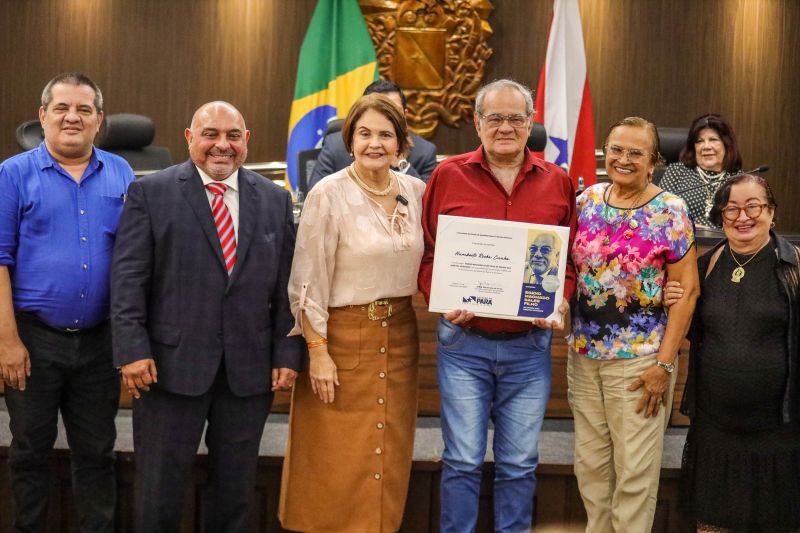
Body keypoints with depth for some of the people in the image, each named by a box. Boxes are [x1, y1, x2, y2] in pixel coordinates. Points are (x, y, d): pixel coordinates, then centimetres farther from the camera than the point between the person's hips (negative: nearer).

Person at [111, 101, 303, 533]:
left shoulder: (275, 200, 9)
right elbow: (127, 278, -5)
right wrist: (132, 350, -12)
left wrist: (287, 353, 0)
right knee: (159, 491, 7)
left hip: (249, 368, 3)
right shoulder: (150, 192, 1)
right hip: (171, 364, -2)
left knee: (235, 491, 12)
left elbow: (286, 284, 7)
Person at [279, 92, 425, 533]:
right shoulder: (329, 195, -12)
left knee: (388, 455, 13)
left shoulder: (416, 191, 4)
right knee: (336, 461, 4)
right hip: (342, 334, -5)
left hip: (399, 334, 5)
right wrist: (317, 352, -14)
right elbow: (309, 281, -11)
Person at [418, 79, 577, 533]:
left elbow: (571, 259, 10)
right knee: (463, 460, 4)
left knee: (520, 463, 11)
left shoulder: (558, 182, 5)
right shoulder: (448, 175, 1)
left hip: (530, 344, 2)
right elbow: (427, 253, 3)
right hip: (464, 340, -1)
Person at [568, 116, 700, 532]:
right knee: (590, 463, 13)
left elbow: (686, 290, -9)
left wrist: (664, 363, -13)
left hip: (639, 361, -4)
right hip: (583, 355, 4)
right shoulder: (586, 201, 5)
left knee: (634, 470, 4)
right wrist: (566, 326, -1)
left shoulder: (669, 211, -8)